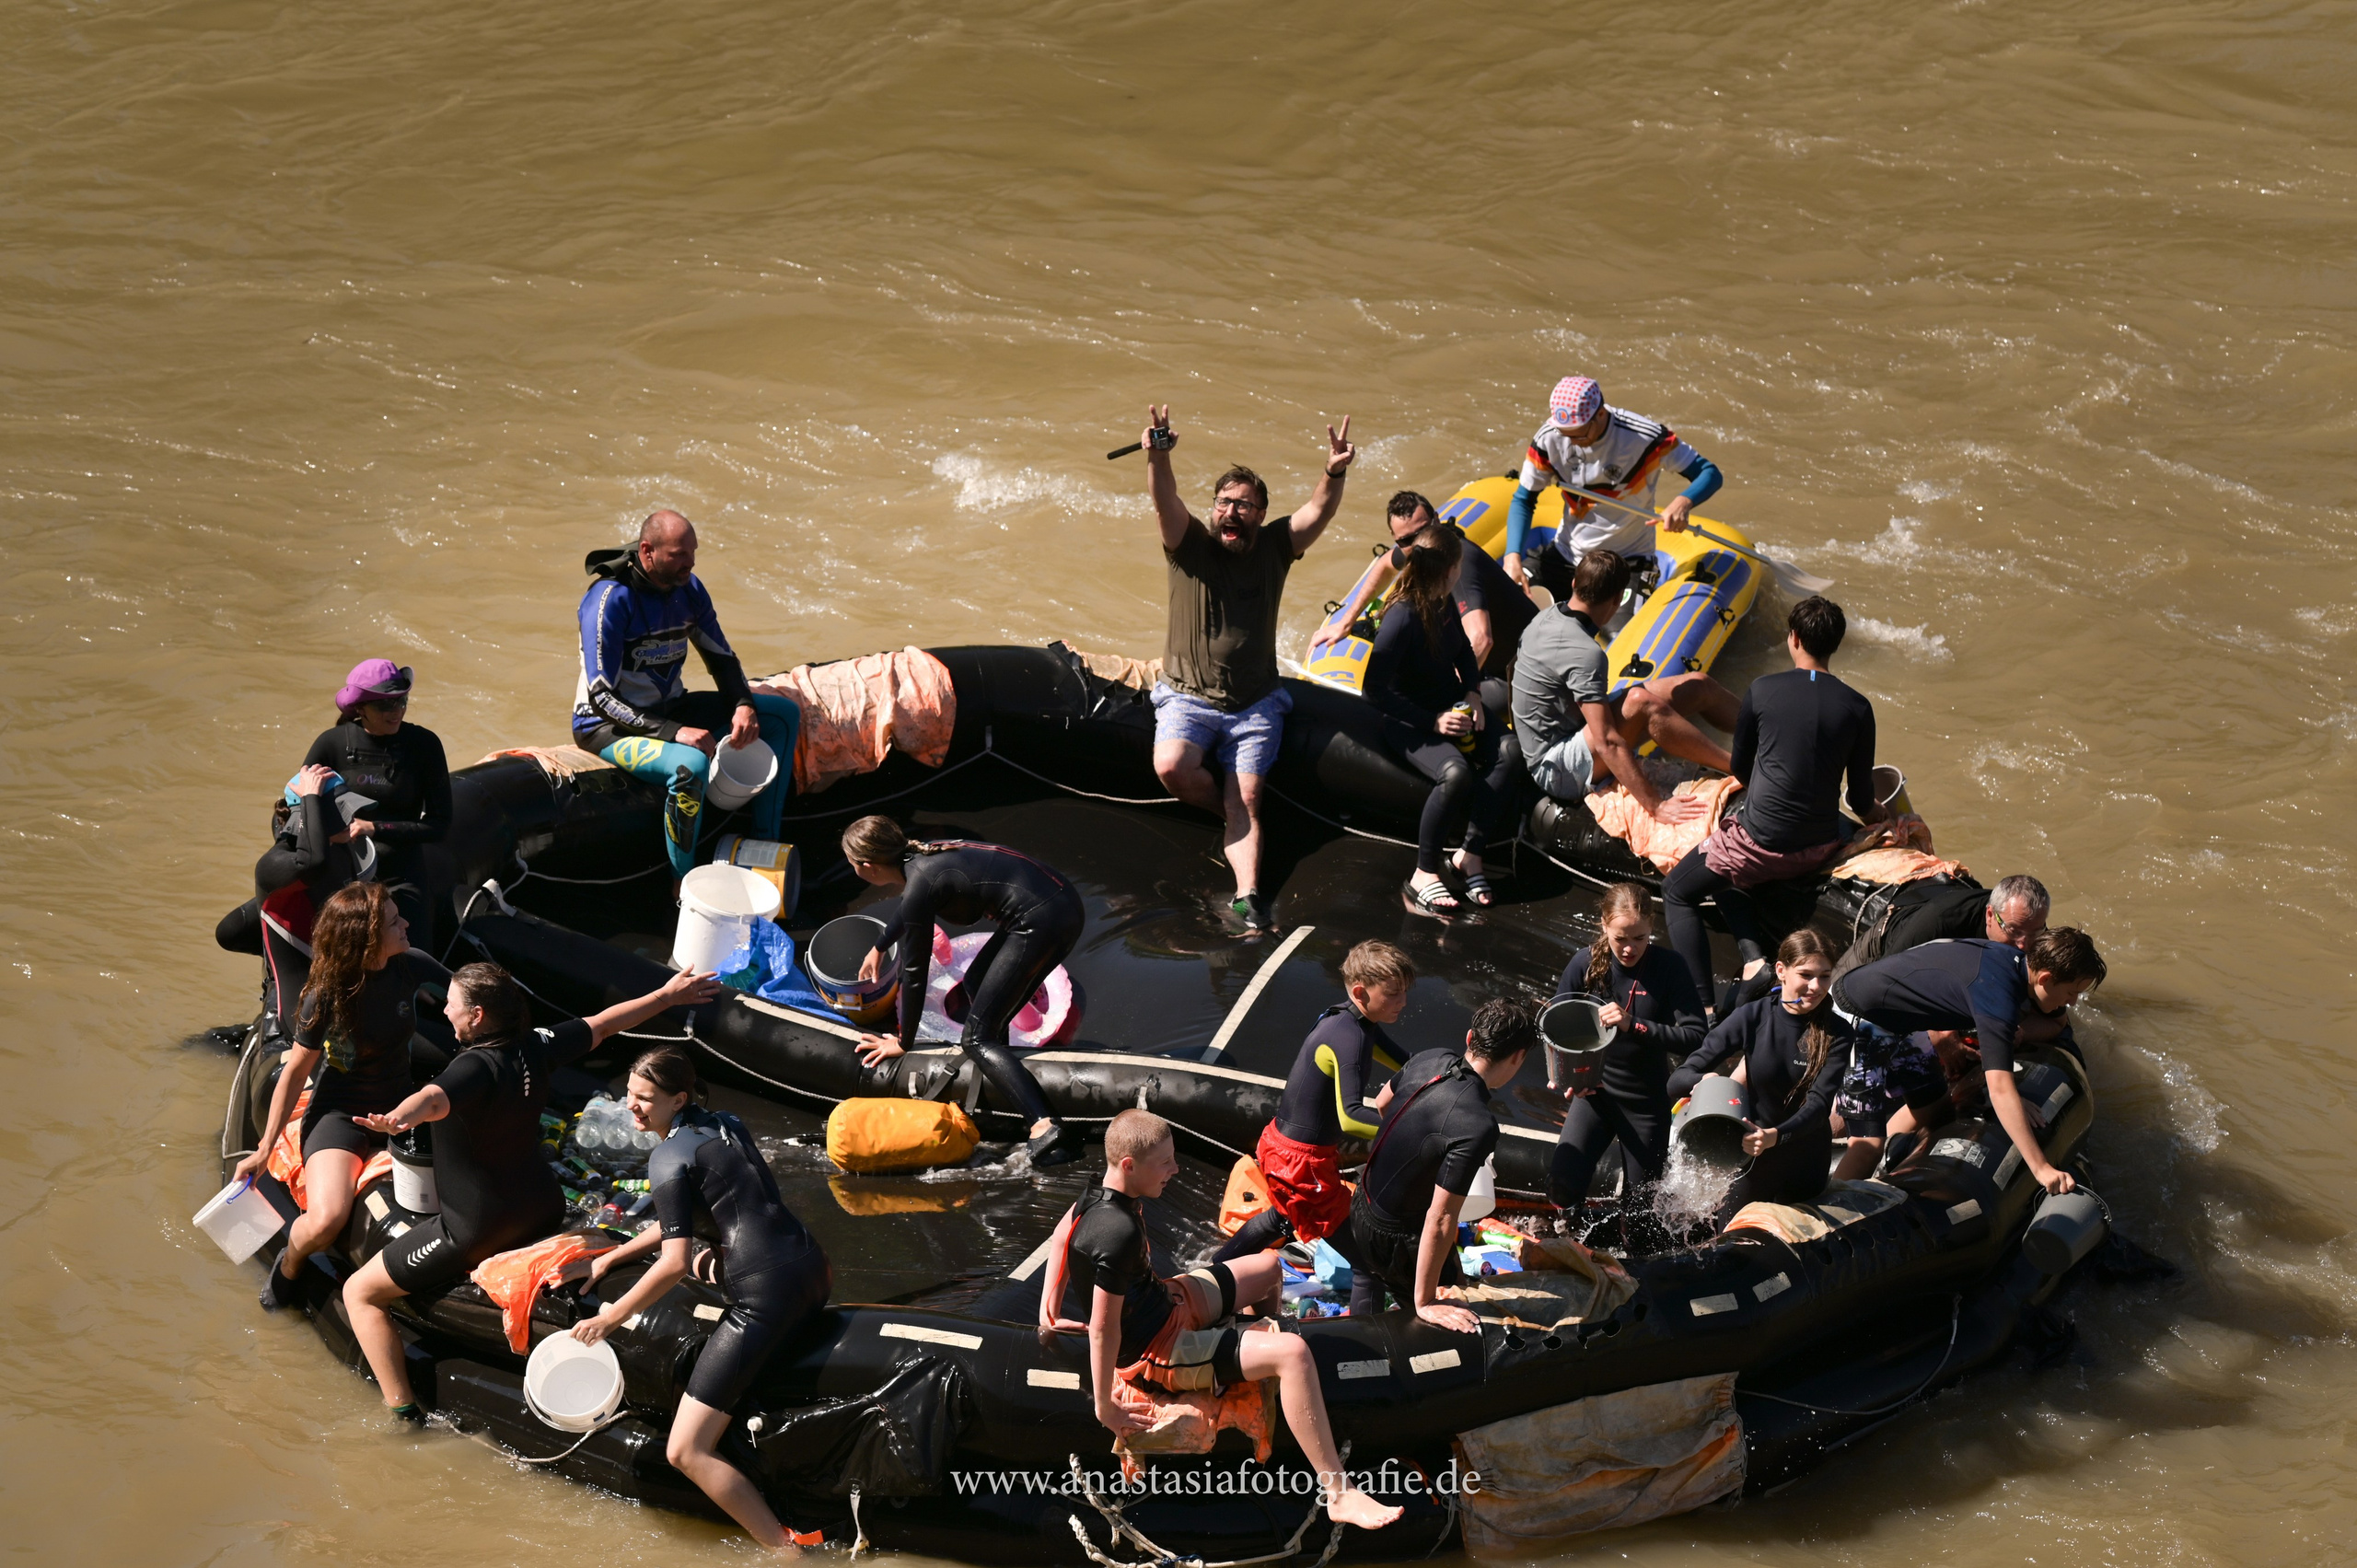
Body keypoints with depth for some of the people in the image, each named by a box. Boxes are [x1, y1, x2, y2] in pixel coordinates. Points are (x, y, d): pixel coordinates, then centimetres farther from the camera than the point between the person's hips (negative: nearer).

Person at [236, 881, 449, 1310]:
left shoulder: (413, 968, -8)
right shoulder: (328, 996, -17)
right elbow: (296, 1071, -7)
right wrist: (265, 1149, -3)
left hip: (399, 1108, 4)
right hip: (340, 1112, -4)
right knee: (326, 1222, -29)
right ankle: (290, 1264, 8)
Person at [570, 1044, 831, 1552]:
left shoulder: (668, 1158, -8)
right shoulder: (725, 1123, 17)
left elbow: (675, 1262, -12)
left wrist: (614, 1316, -2)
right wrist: (613, 1257, 28)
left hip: (766, 1300, -9)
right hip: (811, 1270, 9)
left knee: (687, 1453, -6)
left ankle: (784, 1548, -13)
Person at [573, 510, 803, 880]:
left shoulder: (689, 589, 0)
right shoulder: (610, 600, -24)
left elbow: (722, 658, 11)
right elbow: (601, 697, -26)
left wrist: (744, 706, -10)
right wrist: (672, 733, -34)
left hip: (670, 710, 9)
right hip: (610, 727, -8)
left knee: (784, 714, 2)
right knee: (691, 765, -39)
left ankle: (765, 843, 4)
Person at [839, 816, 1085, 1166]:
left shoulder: (921, 884, -11)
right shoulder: (922, 856, 15)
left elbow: (915, 972, -2)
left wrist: (903, 1042, 11)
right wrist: (879, 947, 58)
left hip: (1041, 923, -10)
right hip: (1066, 902, 10)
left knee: (978, 1038, -6)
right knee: (977, 984, 28)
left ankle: (1045, 1128, -24)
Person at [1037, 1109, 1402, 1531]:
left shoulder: (1100, 1193, -6)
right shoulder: (1119, 1233, -35)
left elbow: (1063, 1232, 13)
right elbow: (1103, 1327, -30)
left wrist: (1049, 1314, 17)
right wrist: (1105, 1409, -23)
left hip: (1165, 1300, 10)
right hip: (1158, 1351, -10)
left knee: (1269, 1266, 25)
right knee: (1293, 1353, -26)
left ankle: (1265, 1334, 60)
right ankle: (1339, 1495, -25)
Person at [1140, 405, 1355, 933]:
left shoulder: (1275, 547, 4)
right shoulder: (1189, 545, -3)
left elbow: (1317, 513, -11)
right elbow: (1166, 502, -22)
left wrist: (1334, 475, -33)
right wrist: (1158, 458, -43)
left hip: (1255, 705, 1)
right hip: (1188, 696, -1)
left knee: (1247, 799, -11)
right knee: (1171, 766, -26)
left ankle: (1249, 894, -21)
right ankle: (1229, 812, 1)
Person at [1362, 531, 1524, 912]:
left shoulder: (1443, 603, 0)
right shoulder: (1402, 618, -24)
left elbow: (1463, 652, 20)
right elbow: (1374, 689, -24)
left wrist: (1473, 695, 2)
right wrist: (1433, 723, -23)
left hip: (1452, 708, 8)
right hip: (1409, 723, -8)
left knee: (1510, 751, -18)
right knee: (1456, 773, -34)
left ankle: (1469, 853, -13)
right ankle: (1424, 875, -20)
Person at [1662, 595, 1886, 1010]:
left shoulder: (1763, 691, -8)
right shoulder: (1857, 708, -3)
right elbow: (1862, 801, 4)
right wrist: (1880, 820, 27)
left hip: (1759, 842, -4)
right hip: (1822, 847, 4)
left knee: (1678, 892, 18)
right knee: (1723, 876, 32)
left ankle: (1702, 1006, 1)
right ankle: (1753, 955, 7)